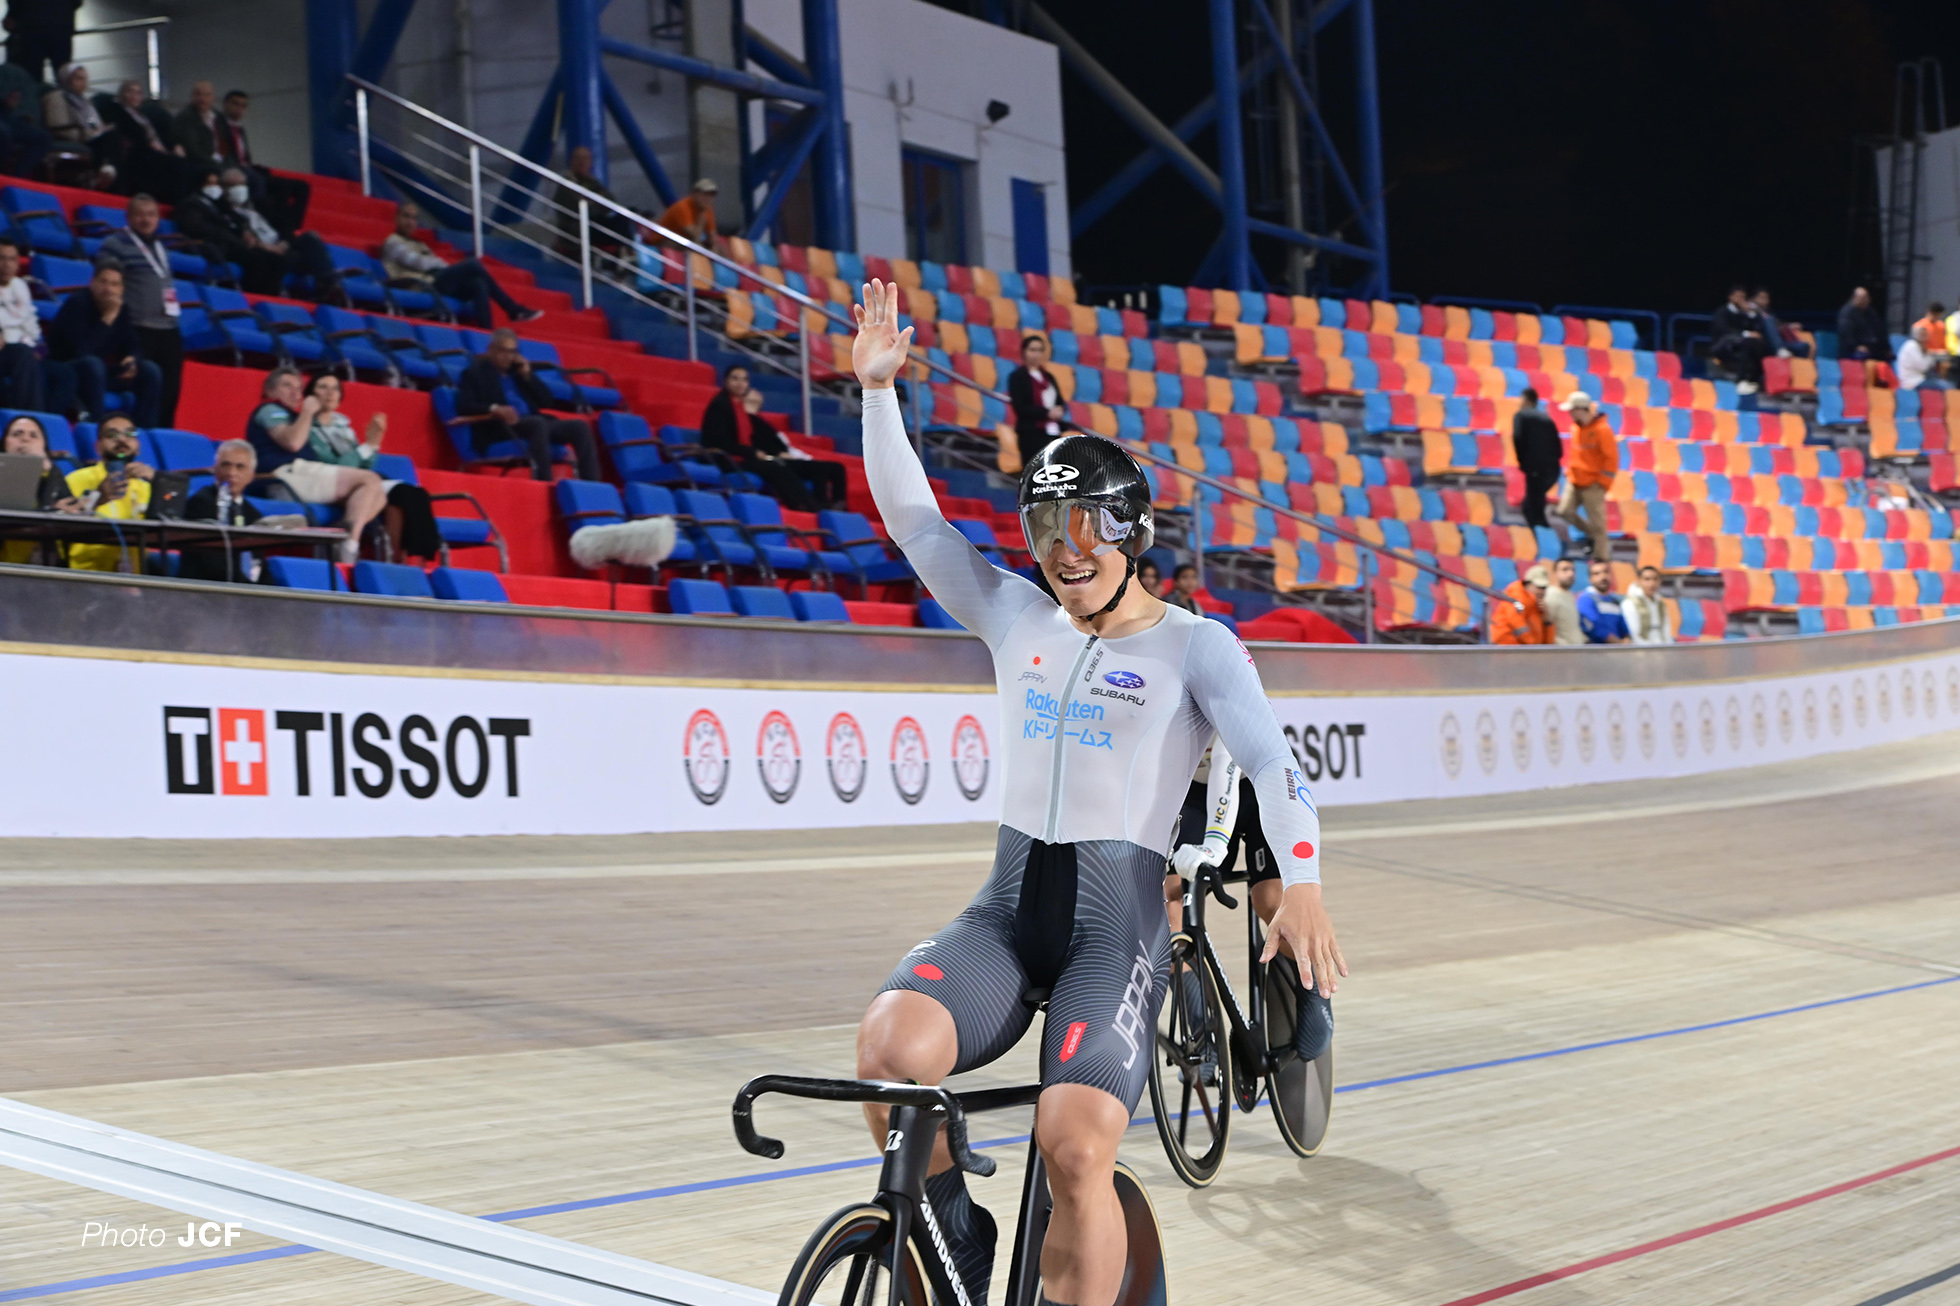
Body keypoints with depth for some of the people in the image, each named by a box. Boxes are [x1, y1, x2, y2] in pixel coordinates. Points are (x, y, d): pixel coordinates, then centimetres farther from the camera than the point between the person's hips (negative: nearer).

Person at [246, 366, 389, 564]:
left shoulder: (284, 414, 36)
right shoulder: (269, 411, 5)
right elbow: (292, 442, -14)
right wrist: (308, 412, -1)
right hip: (288, 473, -9)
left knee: (379, 496, -2)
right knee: (370, 479, -19)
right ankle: (350, 543, -36)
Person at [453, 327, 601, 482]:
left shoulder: (517, 370, 25)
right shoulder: (475, 373, 10)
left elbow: (547, 401, 20)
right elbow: (464, 406, -7)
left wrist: (527, 375, 8)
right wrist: (494, 409, -25)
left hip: (535, 424, 6)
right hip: (500, 428, -6)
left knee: (579, 426, -15)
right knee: (538, 423, -37)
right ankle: (543, 482, -46)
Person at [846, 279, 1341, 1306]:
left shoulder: (1194, 646, 2)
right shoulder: (1017, 619, 15)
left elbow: (1273, 766, -10)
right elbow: (910, 516, 13)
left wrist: (1300, 886, -26)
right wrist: (877, 387, 4)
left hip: (1117, 920, -3)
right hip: (1008, 904, 4)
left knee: (1074, 1144, -27)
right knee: (891, 1048, -28)